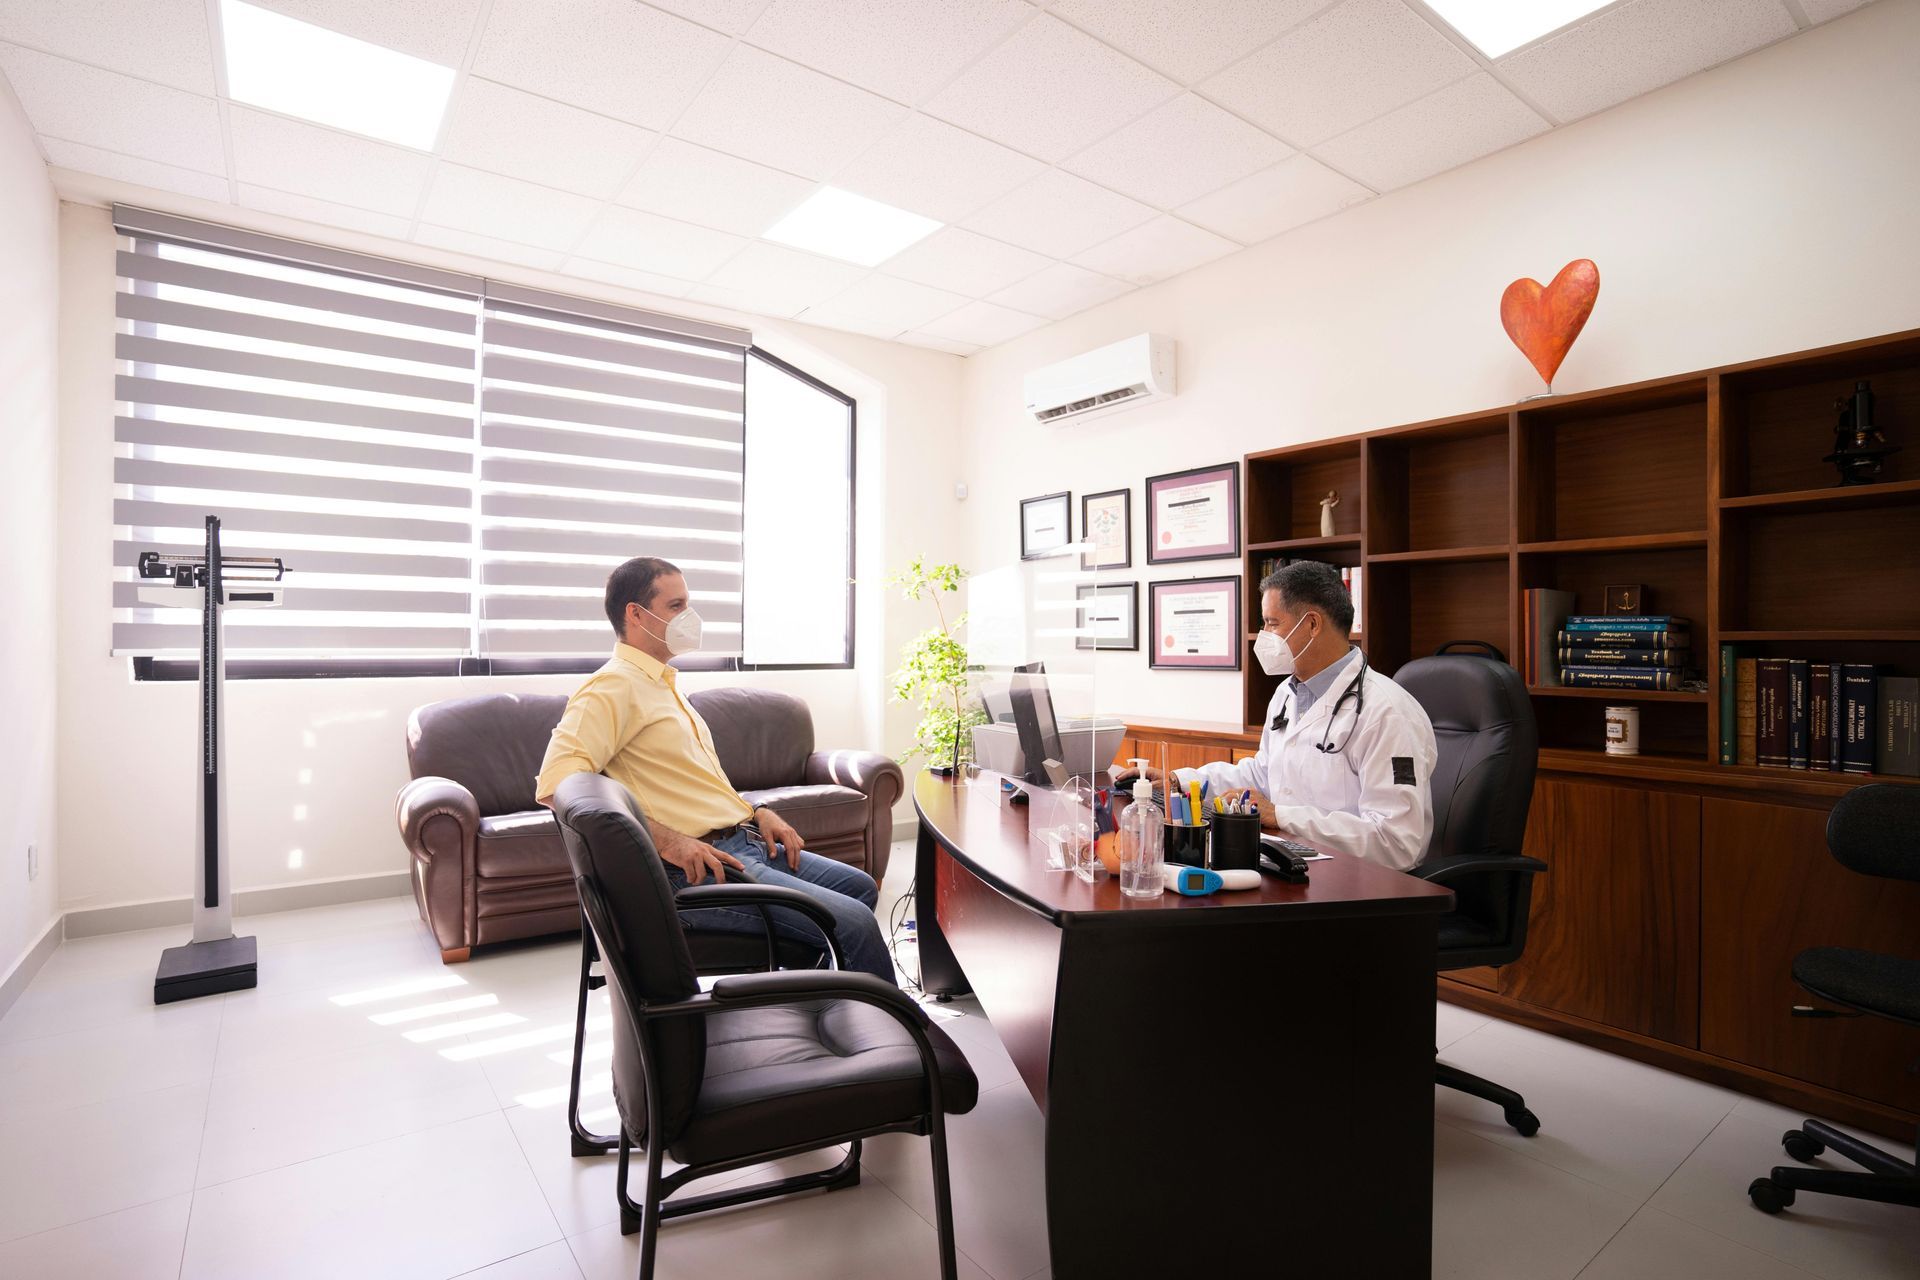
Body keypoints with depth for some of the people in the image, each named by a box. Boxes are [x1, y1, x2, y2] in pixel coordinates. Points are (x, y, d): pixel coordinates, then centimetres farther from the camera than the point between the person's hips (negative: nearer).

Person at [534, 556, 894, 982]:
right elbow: (554, 784, -25)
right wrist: (666, 841, -25)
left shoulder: (663, 684, 20)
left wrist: (758, 813, 11)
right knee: (855, 922, -18)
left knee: (861, 887, 14)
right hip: (693, 868, -10)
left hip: (745, 842, 10)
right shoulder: (613, 687, -11)